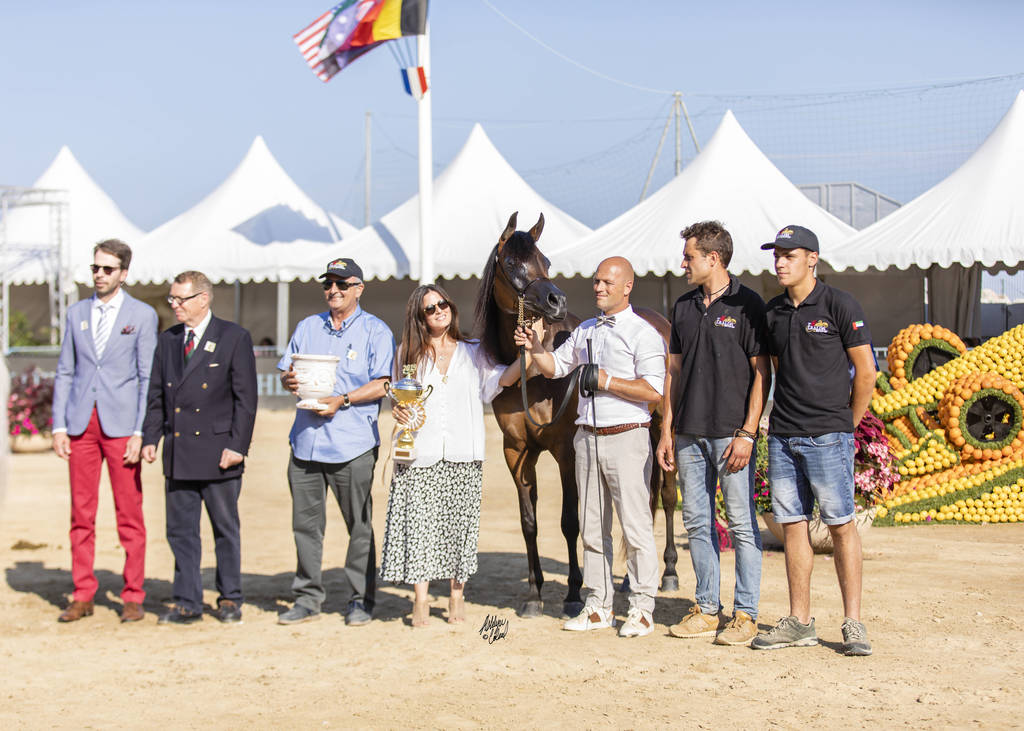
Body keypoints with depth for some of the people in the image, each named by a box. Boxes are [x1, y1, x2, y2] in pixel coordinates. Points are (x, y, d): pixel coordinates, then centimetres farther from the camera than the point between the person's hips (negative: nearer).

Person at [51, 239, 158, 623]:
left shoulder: (142, 315, 1)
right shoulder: (77, 313, 12)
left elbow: (148, 377, -1)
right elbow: (65, 372, 13)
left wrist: (141, 433, -9)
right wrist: (59, 426, 4)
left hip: (121, 425, -3)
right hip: (82, 423, 3)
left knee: (129, 514, -1)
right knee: (81, 513, 5)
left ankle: (133, 597, 7)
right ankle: (82, 595, 13)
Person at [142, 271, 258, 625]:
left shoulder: (234, 337, -2)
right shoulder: (167, 340, 12)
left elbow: (245, 397, -5)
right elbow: (156, 396, 15)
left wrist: (237, 445, -11)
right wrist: (150, 438, 4)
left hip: (218, 452, -4)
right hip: (178, 454, 4)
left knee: (226, 529, 5)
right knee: (181, 530, 6)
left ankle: (229, 599, 17)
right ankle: (188, 603, 13)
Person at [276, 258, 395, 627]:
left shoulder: (375, 330, 3)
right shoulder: (307, 327, 18)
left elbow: (381, 385, -6)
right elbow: (285, 370, 19)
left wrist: (342, 399, -18)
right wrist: (290, 380, -5)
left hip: (352, 443, -4)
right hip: (305, 441, 4)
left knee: (360, 526, 1)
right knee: (306, 523, 6)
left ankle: (361, 599, 11)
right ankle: (307, 597, 15)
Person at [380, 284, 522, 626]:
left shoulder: (473, 352, 10)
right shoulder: (409, 353, 10)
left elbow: (497, 382, -6)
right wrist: (398, 410, -7)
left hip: (463, 457, 0)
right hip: (420, 456, 0)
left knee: (460, 523, 3)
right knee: (419, 520, -4)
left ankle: (457, 598, 15)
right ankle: (420, 601, 4)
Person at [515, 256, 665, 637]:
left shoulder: (643, 333, -6)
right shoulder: (585, 330, 14)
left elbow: (653, 391, -15)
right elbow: (555, 367, 23)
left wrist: (606, 381, -15)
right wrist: (534, 349, 4)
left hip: (626, 437, -6)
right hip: (588, 437, 7)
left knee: (635, 526, -3)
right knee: (592, 527, 10)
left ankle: (641, 609, 5)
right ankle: (598, 606, 17)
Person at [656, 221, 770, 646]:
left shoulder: (747, 306, -5)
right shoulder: (684, 307, 12)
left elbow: (761, 374, -8)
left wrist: (747, 433, -14)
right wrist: (667, 431, 10)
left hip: (731, 434, -6)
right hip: (690, 434, 6)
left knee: (742, 524, -1)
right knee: (696, 523, 9)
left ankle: (745, 614, 5)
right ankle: (707, 610, 18)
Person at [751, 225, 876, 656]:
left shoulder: (839, 306, -5)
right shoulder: (773, 312, 12)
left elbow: (866, 371, -3)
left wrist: (847, 425, 1)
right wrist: (785, 417, 14)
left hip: (828, 436, -5)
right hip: (783, 436, 6)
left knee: (840, 524, -4)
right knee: (792, 524, 6)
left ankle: (853, 624, 1)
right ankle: (799, 622, 12)